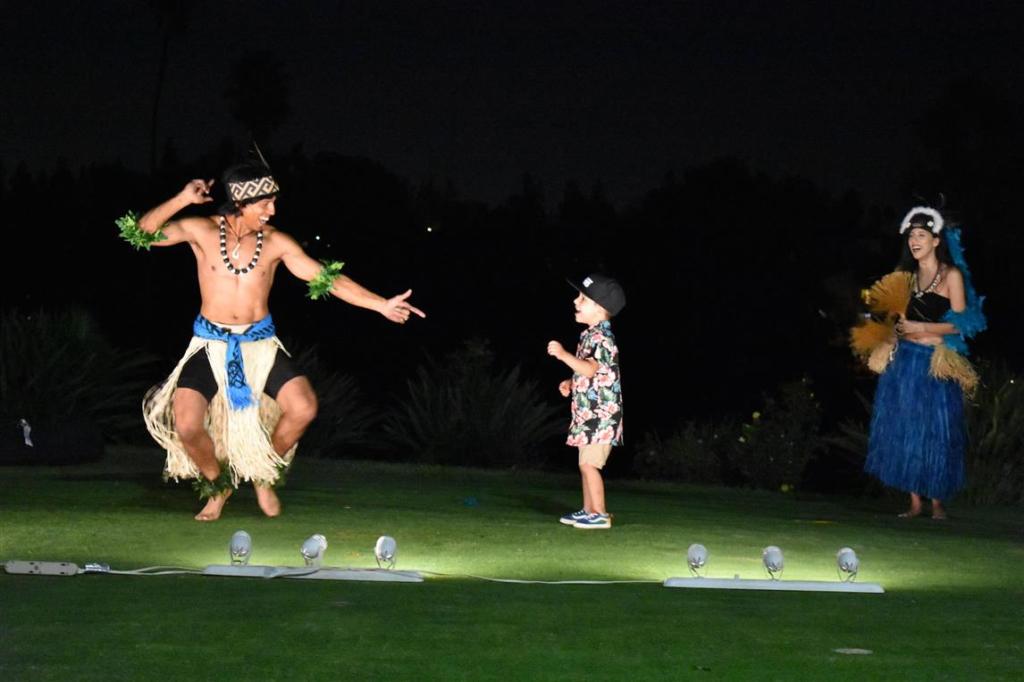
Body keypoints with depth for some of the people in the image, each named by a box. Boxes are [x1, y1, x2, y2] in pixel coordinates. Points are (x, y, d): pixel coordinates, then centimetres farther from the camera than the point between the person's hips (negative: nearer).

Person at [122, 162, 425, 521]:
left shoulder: (276, 243, -3)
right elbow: (143, 233, -13)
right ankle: (217, 484, 13)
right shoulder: (202, 231, -6)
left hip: (260, 342, 2)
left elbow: (328, 279, -3)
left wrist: (381, 304, -9)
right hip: (211, 343, -2)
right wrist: (182, 199, -26)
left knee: (304, 408, -18)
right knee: (186, 425, -21)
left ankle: (265, 476, 13)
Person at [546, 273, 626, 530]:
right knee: (586, 463, 14)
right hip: (589, 412, 10)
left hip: (600, 414, -10)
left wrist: (564, 354, -38)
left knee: (589, 463, -11)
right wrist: (571, 383, 13)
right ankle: (588, 511, 21)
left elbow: (590, 369, -32)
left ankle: (600, 515, -8)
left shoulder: (601, 337, -16)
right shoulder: (591, 335, 16)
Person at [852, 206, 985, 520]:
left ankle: (937, 502, 6)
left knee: (934, 432, -3)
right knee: (904, 431, 1)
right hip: (904, 361, 5)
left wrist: (921, 328, -14)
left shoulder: (952, 275, -2)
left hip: (935, 364, -5)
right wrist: (893, 325, -1)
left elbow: (960, 325, -6)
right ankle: (914, 503, 7)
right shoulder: (908, 277, 14)